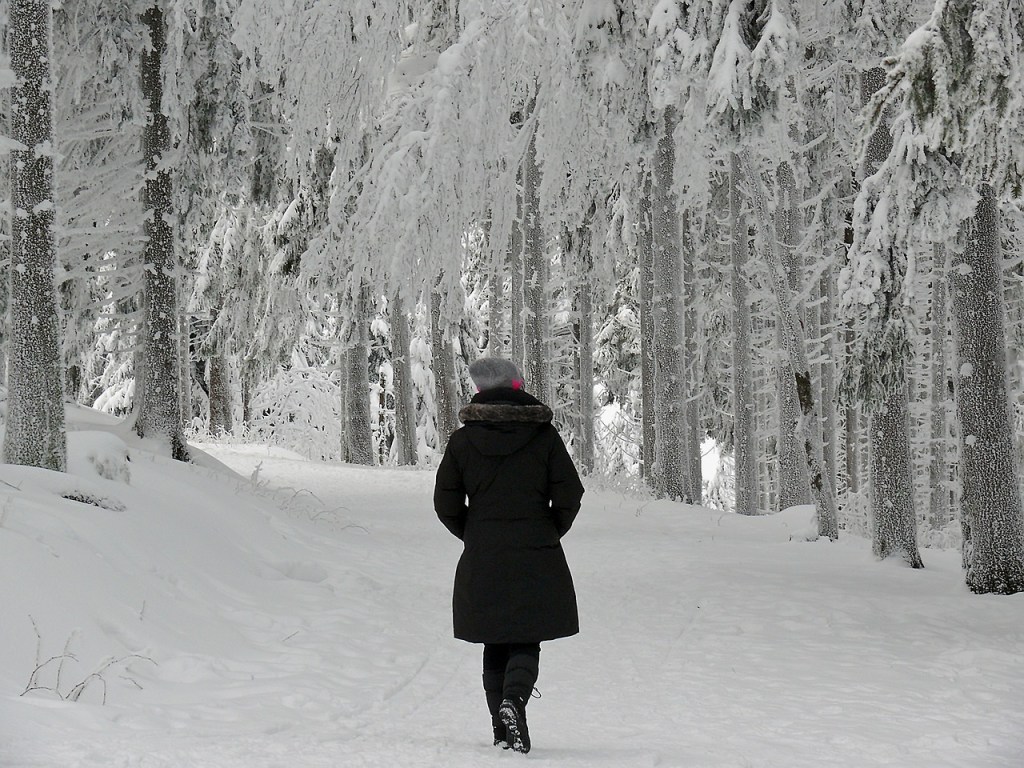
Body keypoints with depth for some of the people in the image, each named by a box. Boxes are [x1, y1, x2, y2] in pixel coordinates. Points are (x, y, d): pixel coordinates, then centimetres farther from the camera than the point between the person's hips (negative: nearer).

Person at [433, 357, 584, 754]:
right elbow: (569, 495, -5)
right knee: (526, 642, 6)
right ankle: (514, 698, -22)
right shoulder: (544, 435, -3)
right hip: (537, 559, -1)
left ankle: (502, 728, 9)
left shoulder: (462, 441, -1)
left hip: (482, 562, 1)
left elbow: (446, 505, 0)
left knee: (496, 646, 13)